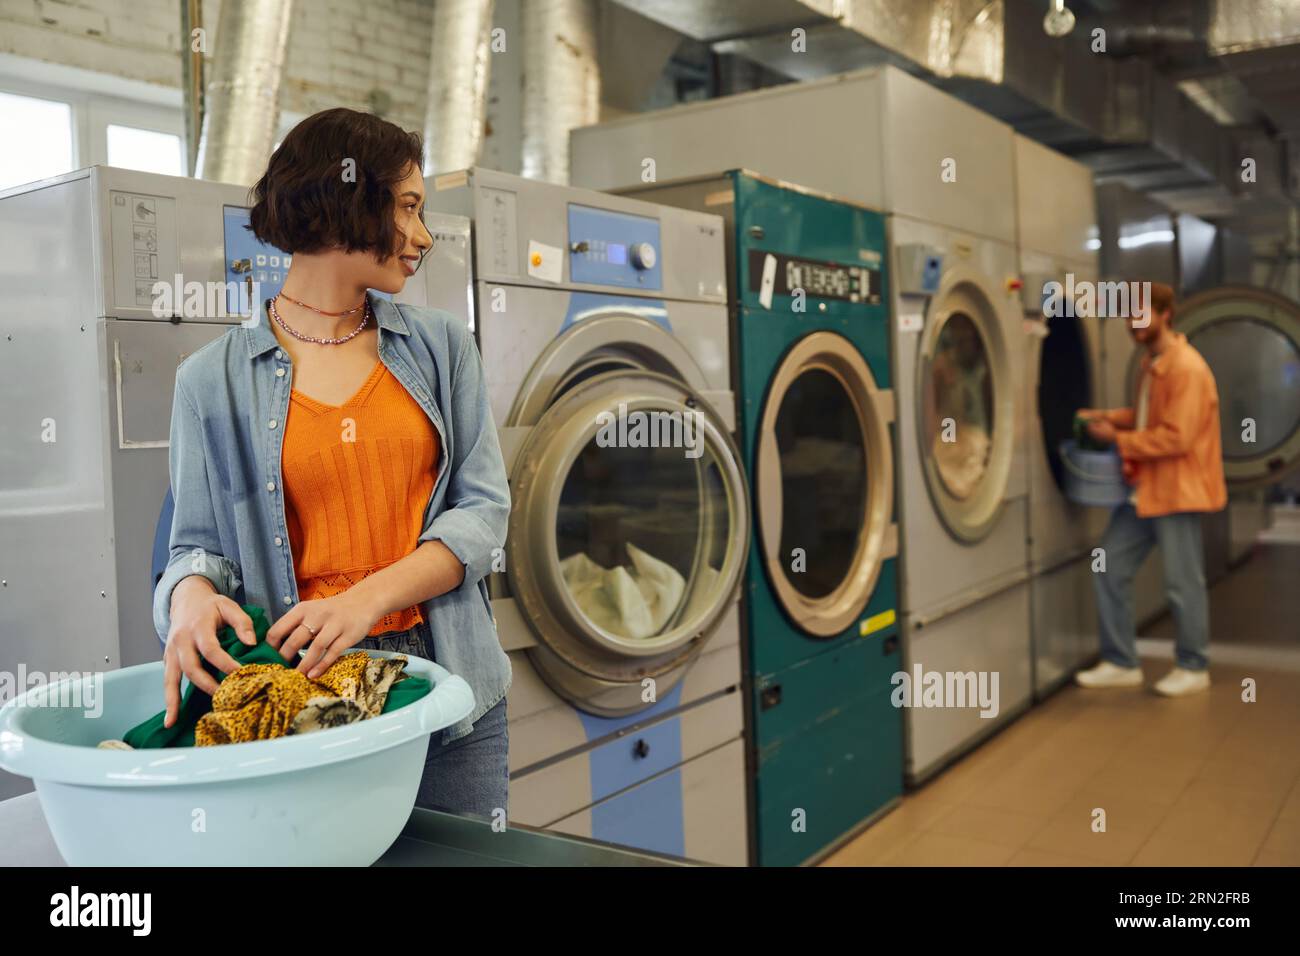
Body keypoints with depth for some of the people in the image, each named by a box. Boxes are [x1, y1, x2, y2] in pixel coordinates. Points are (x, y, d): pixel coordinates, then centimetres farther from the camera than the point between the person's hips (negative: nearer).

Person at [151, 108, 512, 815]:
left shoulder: (442, 346, 5)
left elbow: (484, 507, -2)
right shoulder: (213, 379, 2)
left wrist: (371, 597, -16)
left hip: (450, 681, 2)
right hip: (302, 696, -2)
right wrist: (193, 594, -20)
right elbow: (199, 542, 4)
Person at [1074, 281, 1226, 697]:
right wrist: (1109, 416, 6)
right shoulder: (1152, 363, 11)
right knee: (1110, 568, 8)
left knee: (1182, 582, 3)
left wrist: (1118, 439, -18)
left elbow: (1176, 437, -23)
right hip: (1143, 487, 9)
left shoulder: (1187, 369, -18)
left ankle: (1193, 668, 21)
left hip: (1175, 489, -9)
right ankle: (1121, 663, 19)